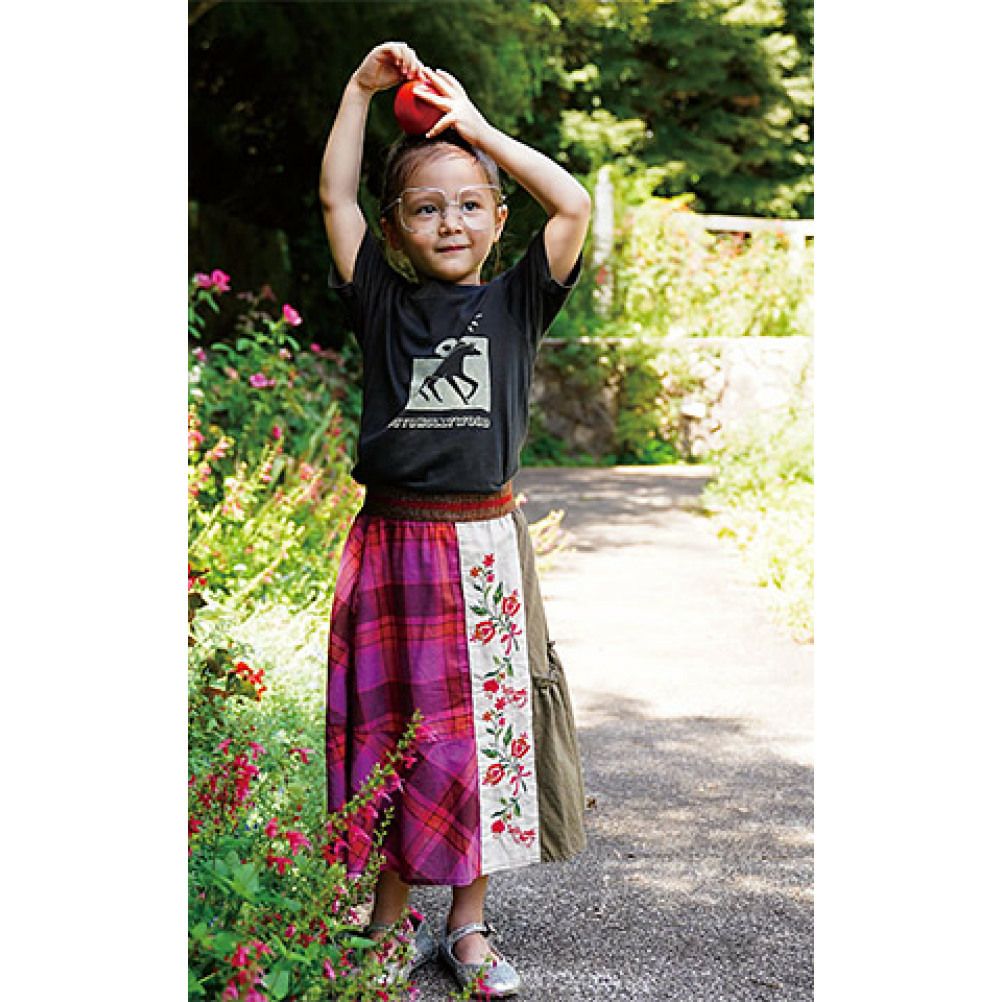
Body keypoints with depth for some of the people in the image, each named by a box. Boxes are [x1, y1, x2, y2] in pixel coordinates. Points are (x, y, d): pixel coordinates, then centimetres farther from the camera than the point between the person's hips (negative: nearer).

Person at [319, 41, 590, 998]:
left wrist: (477, 127, -1)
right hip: (392, 542, 0)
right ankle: (390, 914, 23)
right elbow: (334, 197, 0)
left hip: (485, 547, 0)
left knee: (486, 728, 6)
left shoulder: (514, 303, 5)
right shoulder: (382, 301, 5)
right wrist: (361, 88, -3)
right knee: (390, 729, 7)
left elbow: (574, 206, -4)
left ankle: (468, 922, 21)